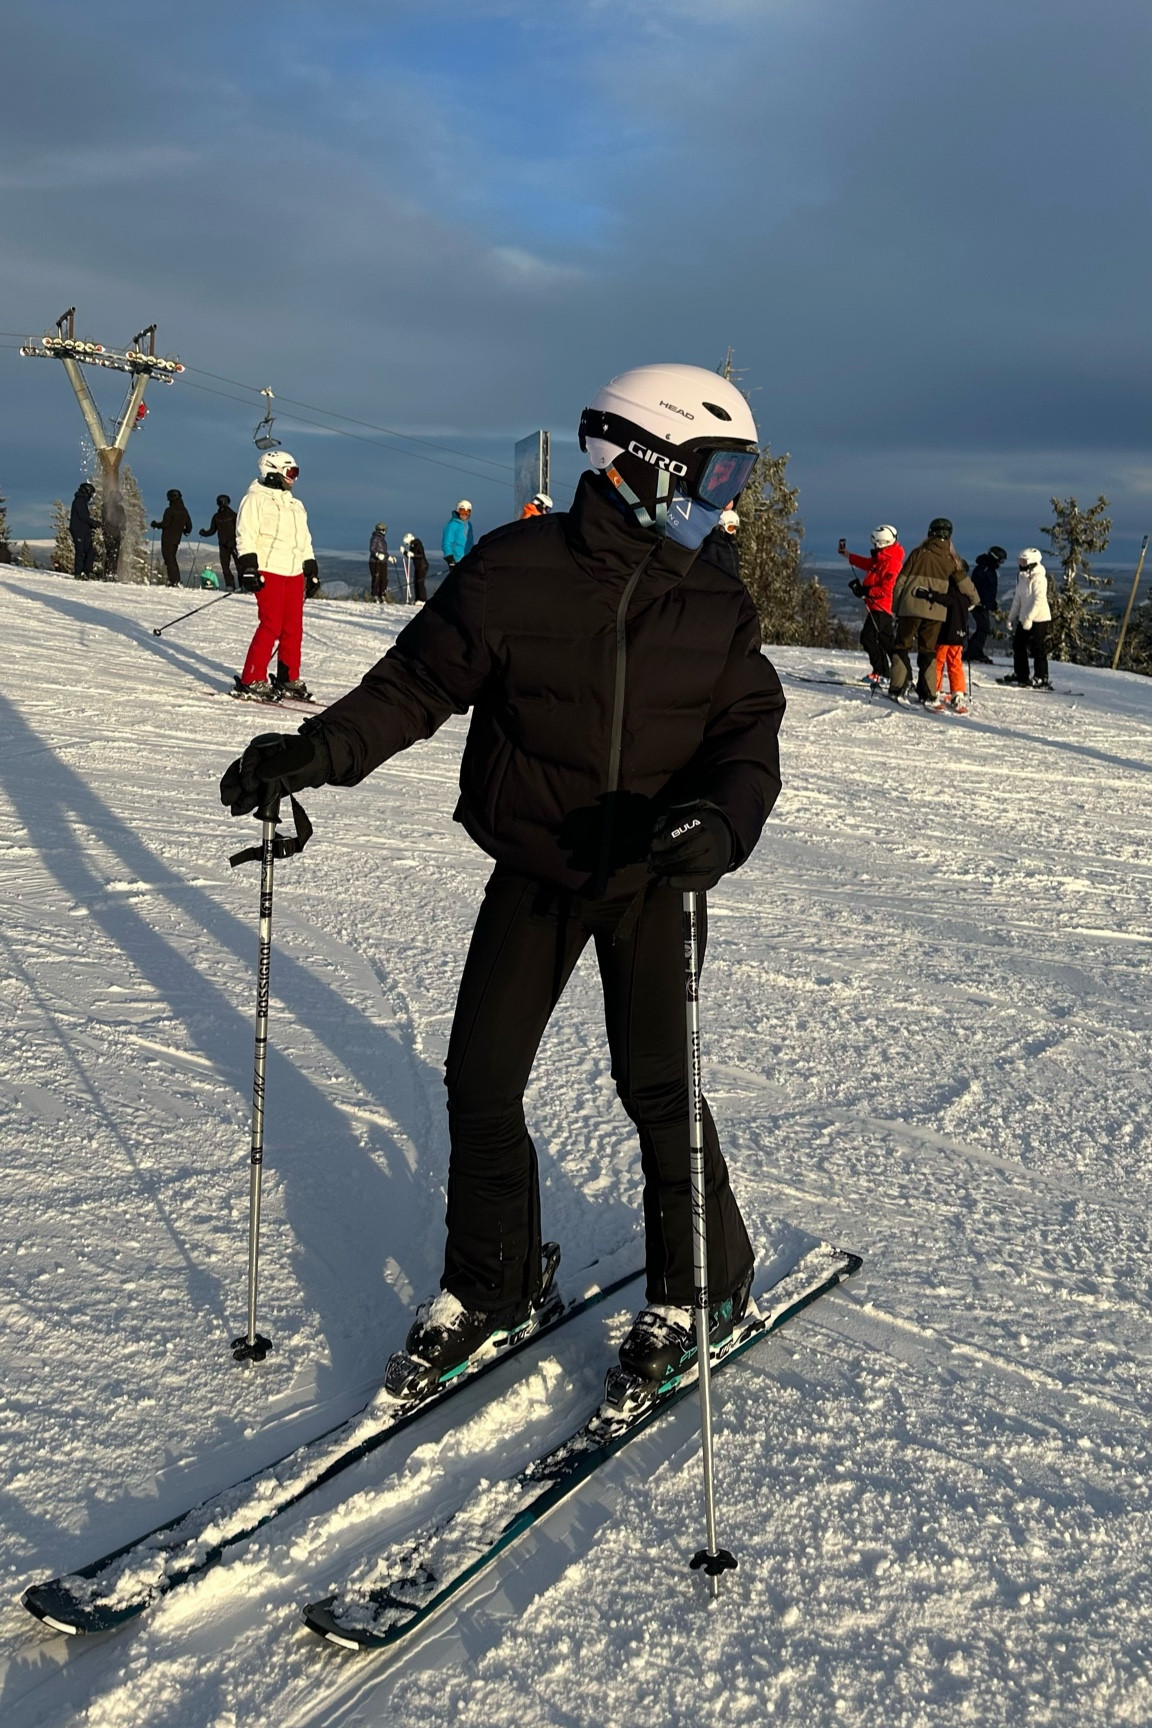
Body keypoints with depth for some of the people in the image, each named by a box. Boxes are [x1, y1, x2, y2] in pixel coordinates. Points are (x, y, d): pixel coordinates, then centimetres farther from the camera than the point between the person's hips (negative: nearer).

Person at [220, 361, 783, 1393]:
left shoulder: (717, 607, -2)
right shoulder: (513, 572, -9)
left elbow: (750, 736, -6)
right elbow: (421, 679, -5)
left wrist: (722, 821, -28)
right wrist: (319, 749, -20)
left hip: (652, 880, 0)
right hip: (532, 871, 0)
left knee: (655, 1086, -1)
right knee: (481, 1079, 4)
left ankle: (702, 1285, 23)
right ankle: (493, 1282, 25)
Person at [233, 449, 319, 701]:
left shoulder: (296, 506, 23)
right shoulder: (256, 499, -1)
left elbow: (305, 542, 28)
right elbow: (246, 536, -9)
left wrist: (312, 570, 22)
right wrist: (248, 568, -17)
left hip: (294, 573, 8)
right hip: (268, 572, -8)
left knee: (294, 628, 6)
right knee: (271, 625, -13)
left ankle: (288, 679, 16)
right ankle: (251, 681, -10)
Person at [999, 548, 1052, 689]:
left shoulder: (1038, 578, -16)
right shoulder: (1022, 577, 12)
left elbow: (1039, 600, -22)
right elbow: (1018, 598, 18)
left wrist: (1029, 618, -26)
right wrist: (1011, 617, 16)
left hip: (1038, 619, -9)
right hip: (1024, 618, 9)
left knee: (1038, 649, -5)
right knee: (1018, 645, 13)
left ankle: (1041, 679, 0)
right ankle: (1020, 674, 25)